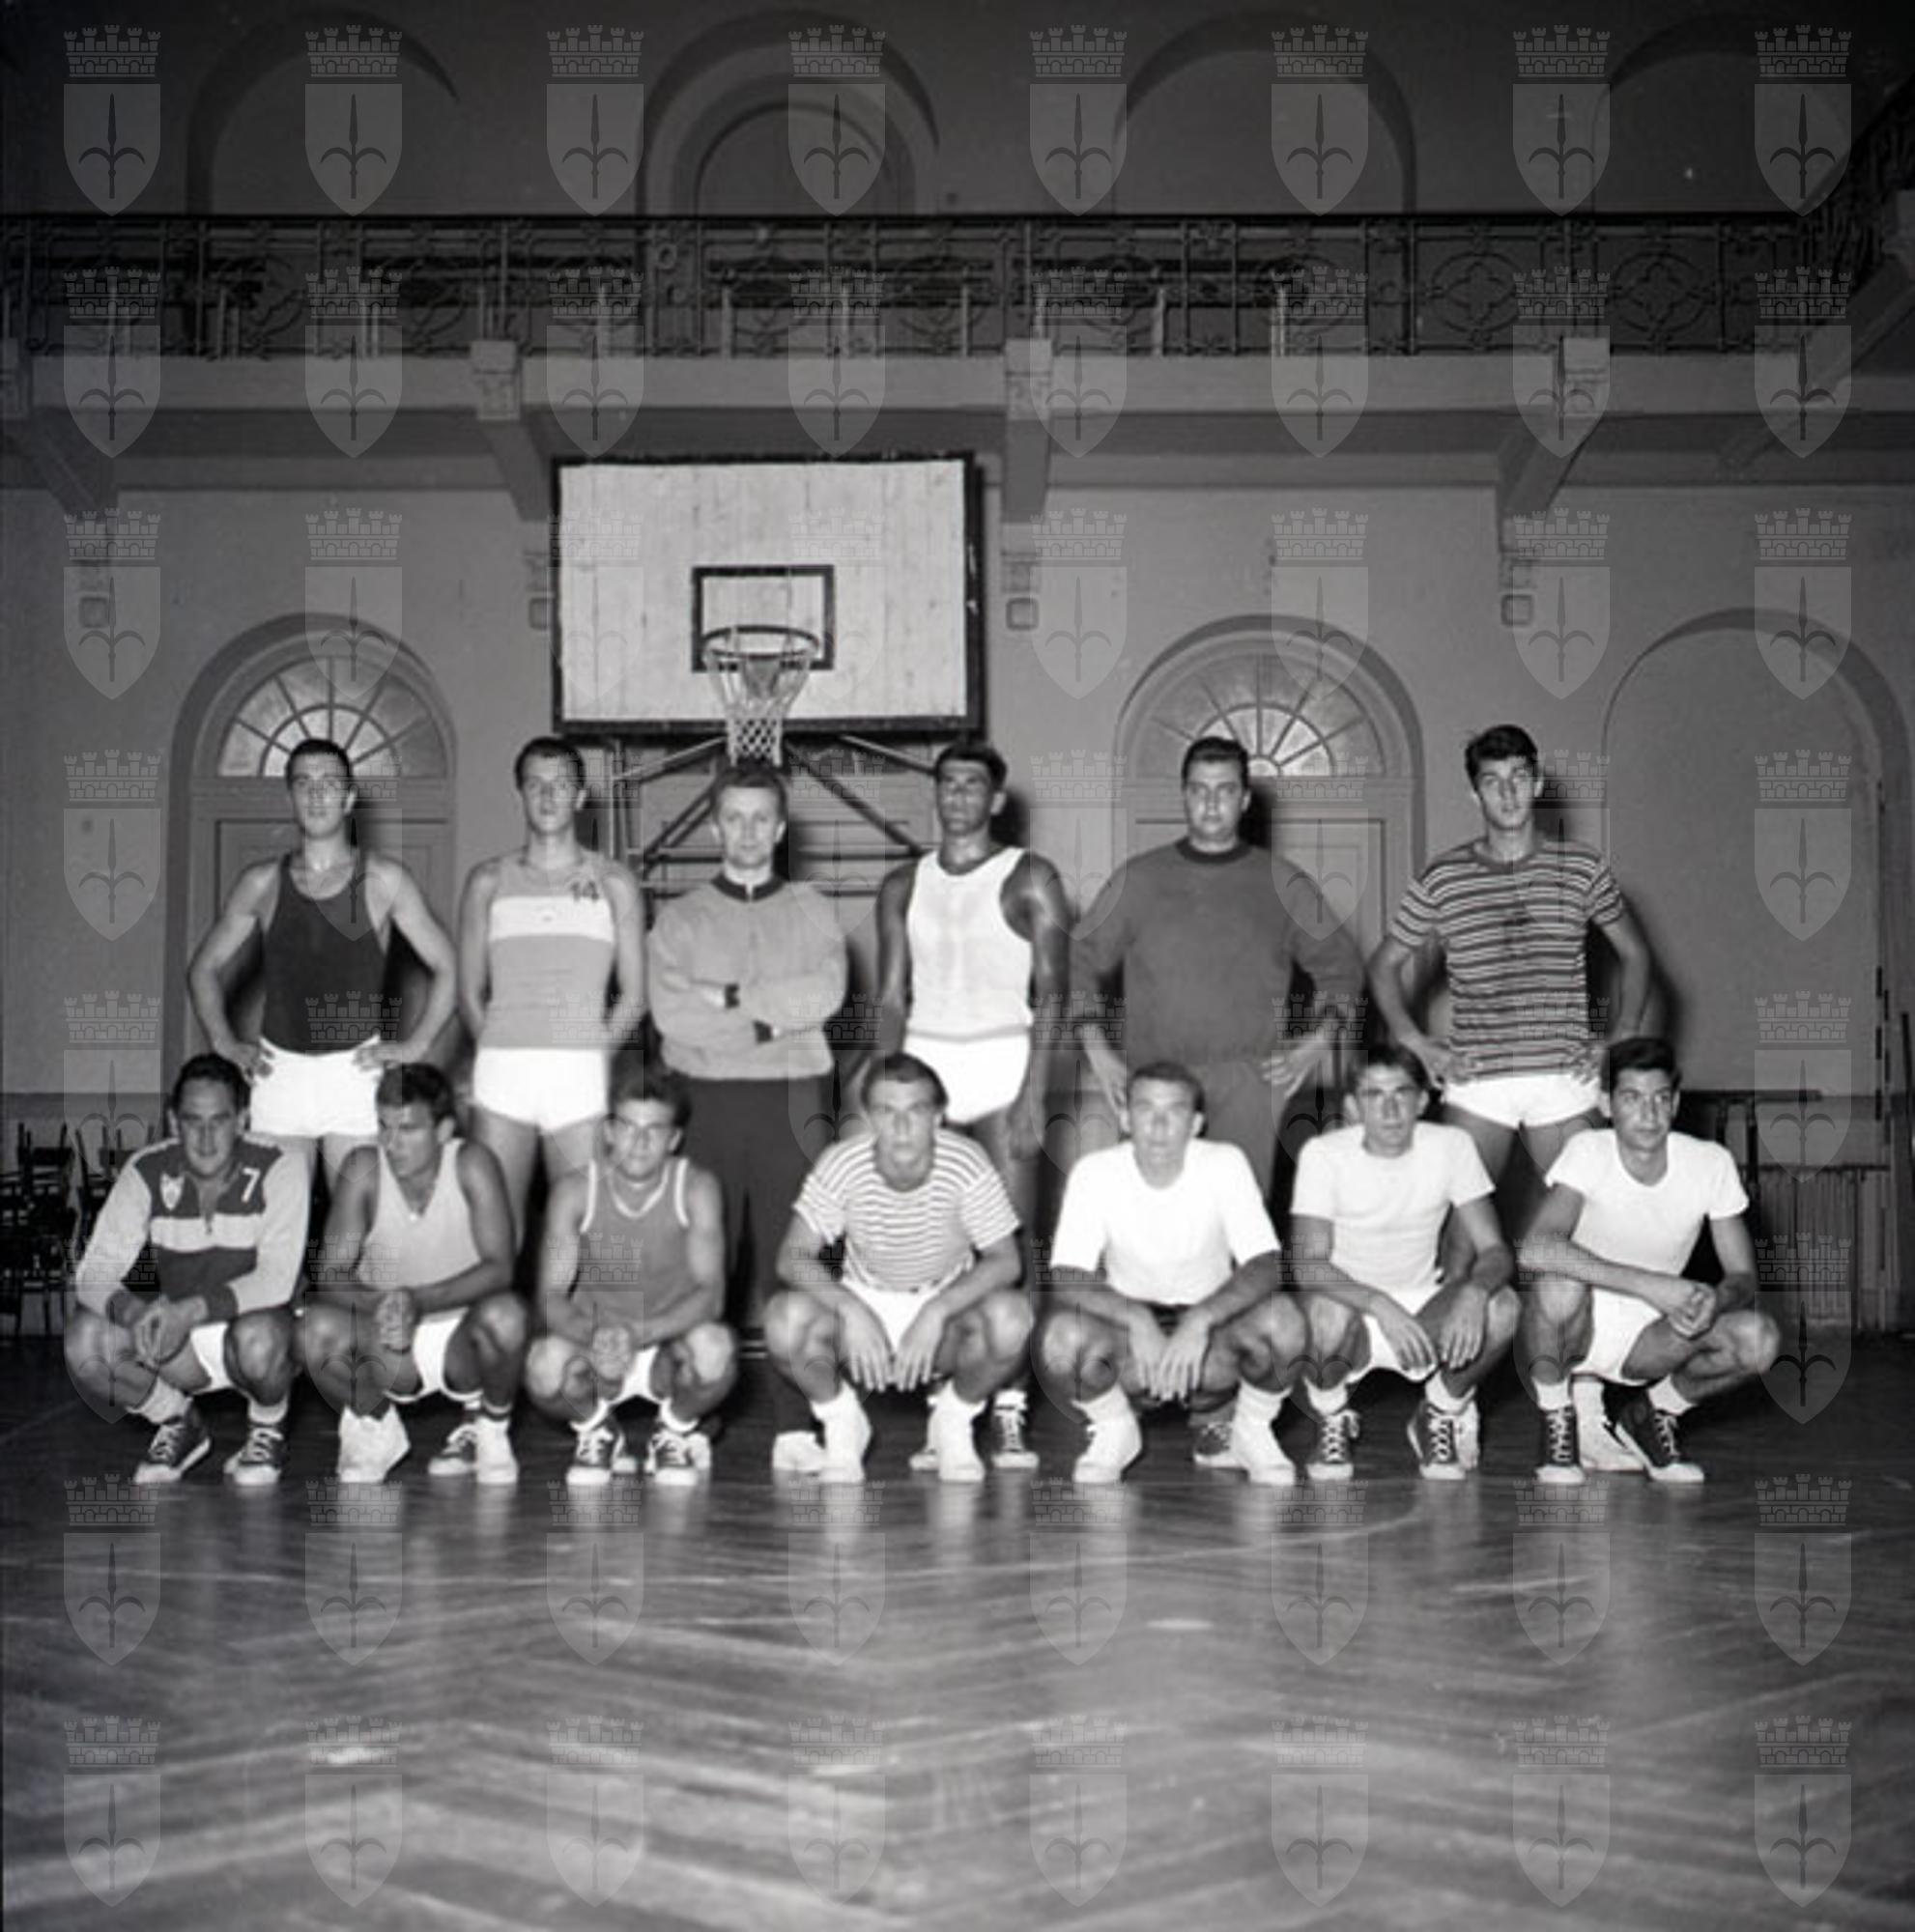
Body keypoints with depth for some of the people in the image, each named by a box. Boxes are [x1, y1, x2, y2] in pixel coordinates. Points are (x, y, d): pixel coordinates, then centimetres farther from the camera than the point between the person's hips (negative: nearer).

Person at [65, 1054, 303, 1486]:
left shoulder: (277, 1170, -18)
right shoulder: (147, 1172, -9)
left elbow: (277, 1280, -26)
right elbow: (94, 1273, -14)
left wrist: (194, 1309, -41)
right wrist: (130, 1309, -37)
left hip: (259, 1325, -3)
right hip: (179, 1340, 3)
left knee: (257, 1338, -39)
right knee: (85, 1338, -23)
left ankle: (268, 1430, -2)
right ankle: (178, 1424, 6)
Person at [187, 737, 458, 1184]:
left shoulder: (383, 880, 3)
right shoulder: (262, 884, 8)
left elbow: (447, 970, 6)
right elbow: (204, 967, 18)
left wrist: (414, 1046, -2)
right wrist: (225, 1042, 6)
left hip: (355, 1070, -2)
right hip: (278, 1072, 2)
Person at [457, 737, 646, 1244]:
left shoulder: (613, 882, 9)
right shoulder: (488, 881, 12)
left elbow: (634, 995, 8)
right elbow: (469, 991, 12)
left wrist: (594, 1056, 0)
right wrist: (503, 1053, 3)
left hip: (582, 1076, -1)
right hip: (501, 1072, 1)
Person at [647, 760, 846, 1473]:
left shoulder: (812, 910, 13)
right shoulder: (681, 918, 11)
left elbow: (826, 992, -5)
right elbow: (670, 1012, -4)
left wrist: (729, 998, -7)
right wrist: (773, 1018, -8)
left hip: (794, 1100, 0)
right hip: (708, 1100, 0)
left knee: (794, 1261, -4)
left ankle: (796, 1428, -3)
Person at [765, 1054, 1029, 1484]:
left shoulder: (966, 1163, -21)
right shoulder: (840, 1165, -18)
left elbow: (1005, 1262, -20)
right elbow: (793, 1257, -17)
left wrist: (937, 1312, -34)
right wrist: (850, 1310, -33)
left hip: (949, 1305, -1)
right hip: (863, 1301, 1)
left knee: (1010, 1316, -33)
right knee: (785, 1320, -30)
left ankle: (954, 1420, -2)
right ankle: (842, 1423, 1)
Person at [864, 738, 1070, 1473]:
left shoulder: (1029, 879, 3)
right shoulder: (904, 886, 14)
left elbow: (1053, 992, -3)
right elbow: (891, 998, 13)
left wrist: (1032, 1094, -12)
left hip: (1003, 1061, -3)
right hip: (925, 1061, 3)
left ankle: (1008, 1415, -5)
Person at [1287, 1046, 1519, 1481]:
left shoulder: (1452, 1146, -8)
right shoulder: (1323, 1154, -15)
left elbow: (1494, 1250, -10)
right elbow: (1307, 1266, -22)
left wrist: (1474, 1290, -34)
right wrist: (1381, 1306, -39)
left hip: (1424, 1307, 2)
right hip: (1350, 1301, -2)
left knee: (1502, 1308, -28)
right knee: (1326, 1315, -37)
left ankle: (1441, 1414, 3)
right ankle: (1331, 1420, -1)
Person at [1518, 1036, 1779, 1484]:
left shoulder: (1711, 1164, -10)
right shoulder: (1589, 1152, -20)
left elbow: (1743, 1278, -6)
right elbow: (1536, 1249, -36)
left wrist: (1715, 1301, -32)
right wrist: (1650, 1285, -41)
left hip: (1650, 1337, 3)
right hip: (1577, 1329, -3)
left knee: (1758, 1339, -23)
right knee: (1561, 1283, -37)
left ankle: (1650, 1418, 7)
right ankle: (1556, 1421, -7)